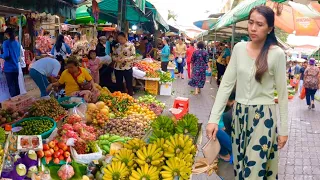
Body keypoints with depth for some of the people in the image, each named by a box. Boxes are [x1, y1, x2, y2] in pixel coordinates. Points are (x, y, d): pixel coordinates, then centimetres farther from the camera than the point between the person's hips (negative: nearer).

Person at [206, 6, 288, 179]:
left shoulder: (277, 54, -10)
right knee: (239, 166, 15)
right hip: (239, 114, 4)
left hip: (263, 116, -4)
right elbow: (226, 83, -1)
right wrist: (214, 118, -7)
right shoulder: (239, 48, 0)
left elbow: (282, 93, -4)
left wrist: (284, 129, -2)